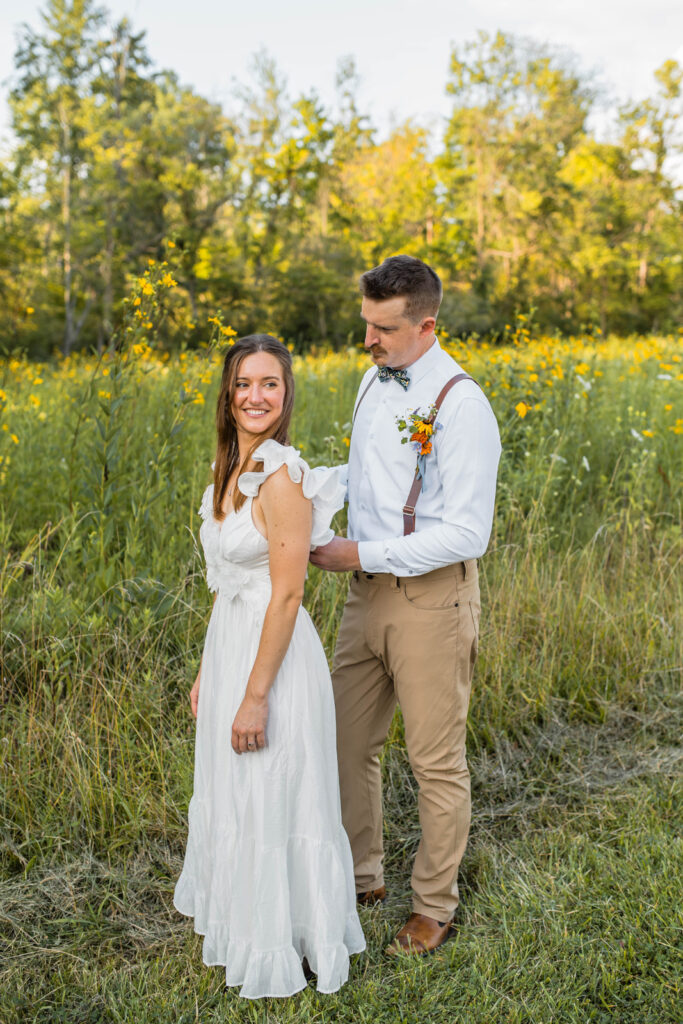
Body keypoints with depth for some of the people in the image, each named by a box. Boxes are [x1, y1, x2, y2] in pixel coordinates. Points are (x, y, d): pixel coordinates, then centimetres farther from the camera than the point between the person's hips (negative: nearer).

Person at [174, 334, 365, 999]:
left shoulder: (283, 477, -20)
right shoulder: (232, 470, 7)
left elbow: (286, 595, -21)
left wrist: (255, 697, -20)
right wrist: (206, 672, 16)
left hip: (273, 656, -9)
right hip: (227, 646, 9)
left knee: (272, 805, 6)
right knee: (230, 796, 22)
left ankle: (278, 948, 25)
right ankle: (240, 917, 42)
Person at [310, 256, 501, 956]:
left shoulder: (460, 405, -18)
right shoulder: (372, 381, 8)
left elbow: (468, 533, -21)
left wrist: (364, 555, -20)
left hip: (431, 596, -7)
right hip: (368, 589, 8)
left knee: (436, 761, 7)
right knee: (348, 741, 14)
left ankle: (435, 908, 25)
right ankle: (361, 877, 34)